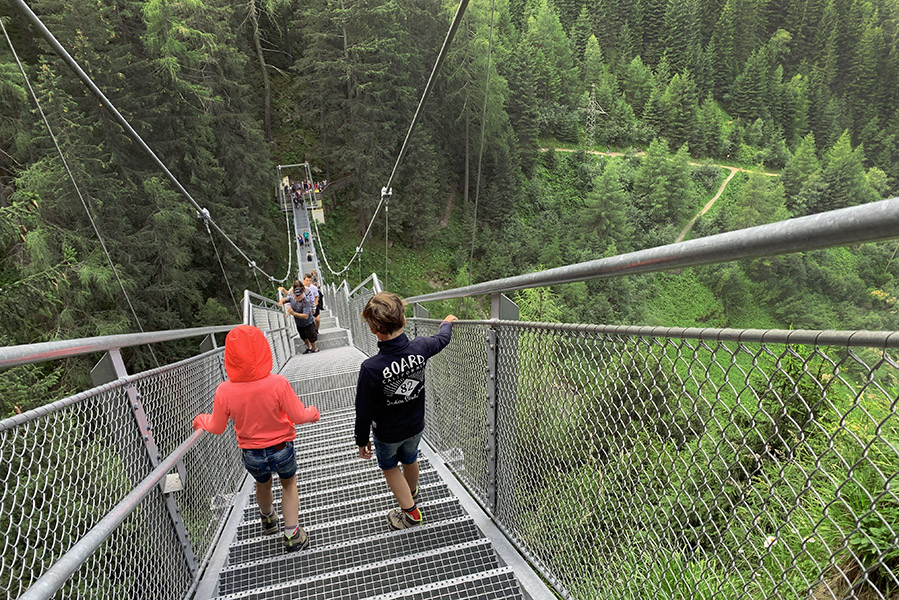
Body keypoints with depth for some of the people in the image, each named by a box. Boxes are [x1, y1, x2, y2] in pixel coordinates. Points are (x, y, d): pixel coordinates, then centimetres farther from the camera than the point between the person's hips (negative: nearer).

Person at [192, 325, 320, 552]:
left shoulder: (224, 391, -22)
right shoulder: (277, 383, -29)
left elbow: (217, 427, -5)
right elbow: (299, 417, -19)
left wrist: (201, 420, 16)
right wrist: (313, 413, 4)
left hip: (251, 454, 3)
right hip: (282, 448, -2)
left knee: (262, 484, 32)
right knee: (289, 484, 25)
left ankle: (268, 519, 59)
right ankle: (292, 535, 29)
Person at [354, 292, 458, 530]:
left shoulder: (371, 368, -35)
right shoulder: (419, 348, -24)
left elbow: (364, 410, -22)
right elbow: (442, 339, 0)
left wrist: (362, 441, -4)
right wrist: (447, 323, 24)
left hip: (387, 433, -4)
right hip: (416, 426, 4)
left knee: (389, 466, 26)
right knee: (410, 459, 32)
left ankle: (410, 511, 33)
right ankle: (412, 493, 59)